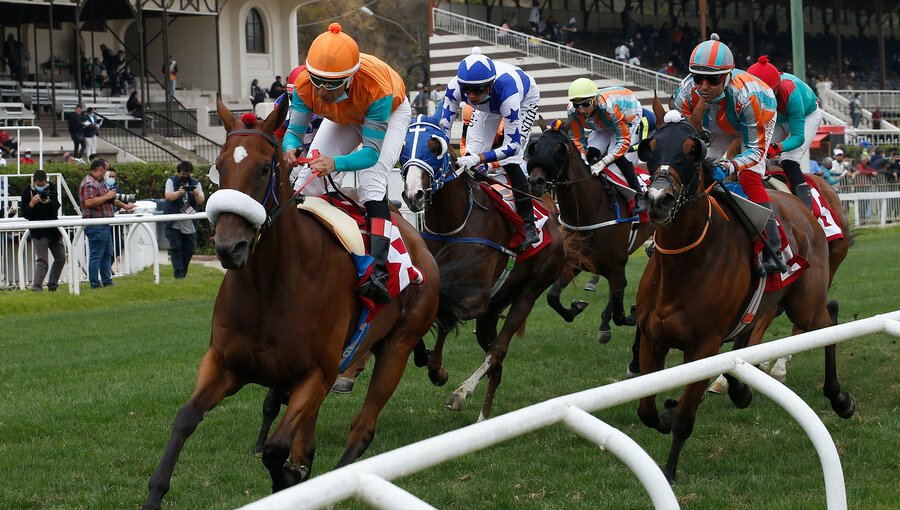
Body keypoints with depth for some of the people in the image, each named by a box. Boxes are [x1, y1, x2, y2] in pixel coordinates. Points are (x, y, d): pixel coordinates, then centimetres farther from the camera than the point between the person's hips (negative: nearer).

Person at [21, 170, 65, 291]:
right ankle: (36, 286, -16)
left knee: (61, 258, 11)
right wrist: (31, 204, -29)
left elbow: (56, 208, -3)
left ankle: (52, 285, 24)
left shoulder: (51, 190, 5)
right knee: (42, 260, -15)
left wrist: (49, 202, -23)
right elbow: (25, 214, -10)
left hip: (54, 230, 5)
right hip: (38, 232, -5)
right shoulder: (27, 192, -6)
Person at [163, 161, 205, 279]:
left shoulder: (195, 183, 6)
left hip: (189, 224, 3)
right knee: (176, 250, -7)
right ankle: (179, 275, -9)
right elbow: (168, 196, -15)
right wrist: (179, 192, -35)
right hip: (174, 224, -3)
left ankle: (182, 273, 21)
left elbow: (201, 201, -5)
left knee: (189, 249, 7)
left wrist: (197, 194, -28)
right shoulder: (171, 181, 1)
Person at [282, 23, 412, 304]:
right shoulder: (305, 85, -34)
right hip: (344, 119, 5)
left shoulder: (375, 87, -45)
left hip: (390, 111, -5)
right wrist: (289, 149, -49)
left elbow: (372, 152, -42)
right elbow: (294, 131, -24)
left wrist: (336, 163, -61)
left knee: (372, 180, -26)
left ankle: (378, 272, -38)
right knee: (309, 177, -9)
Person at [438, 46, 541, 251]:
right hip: (489, 104, 5)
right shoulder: (456, 86, -37)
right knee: (471, 152, -6)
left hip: (526, 98, -5)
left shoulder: (507, 91, -48)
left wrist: (478, 158, -58)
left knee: (510, 160, -19)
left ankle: (529, 226, -13)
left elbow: (513, 145, -44)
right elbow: (444, 126, -29)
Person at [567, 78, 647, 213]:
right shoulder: (573, 112, -28)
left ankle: (639, 196, -13)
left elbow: (624, 140, -40)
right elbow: (578, 140, -18)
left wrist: (603, 162, -47)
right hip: (604, 125, 6)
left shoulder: (609, 107, -45)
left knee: (619, 156, -24)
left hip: (630, 117, -6)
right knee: (592, 153, -12)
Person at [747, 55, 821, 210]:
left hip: (807, 116, -5)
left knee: (789, 161, -26)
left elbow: (798, 136, -41)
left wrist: (778, 148, -60)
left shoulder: (791, 94, -44)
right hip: (778, 120, 5)